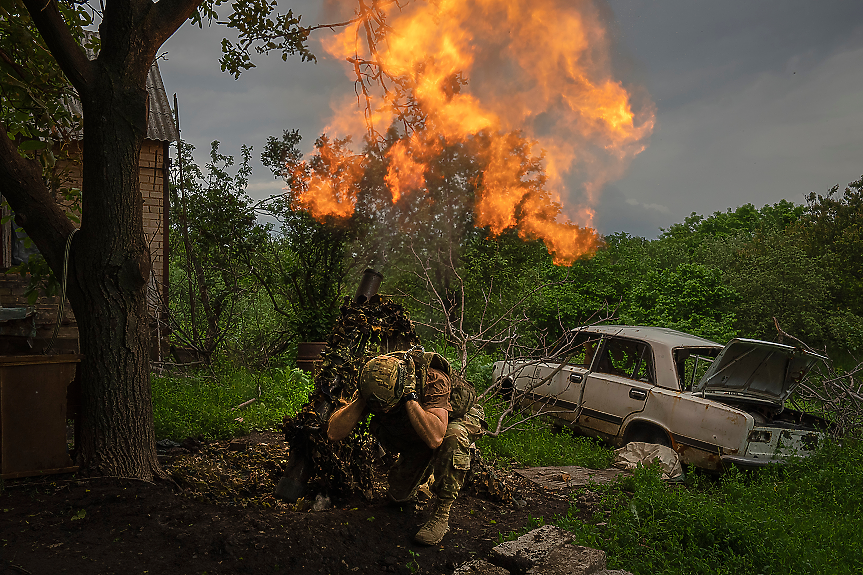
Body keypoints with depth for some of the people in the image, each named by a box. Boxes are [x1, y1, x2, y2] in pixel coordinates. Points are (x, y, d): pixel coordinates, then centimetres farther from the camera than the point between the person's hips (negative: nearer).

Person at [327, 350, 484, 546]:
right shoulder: (373, 385, -25)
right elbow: (334, 433, -28)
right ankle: (425, 469, 31)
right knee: (398, 496, -2)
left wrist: (410, 397, -50)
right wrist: (360, 399, -40)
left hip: (457, 420, -4)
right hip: (414, 436, 5)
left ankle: (442, 514, -22)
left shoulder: (434, 380, -39)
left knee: (452, 437, -39)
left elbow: (434, 438, -53)